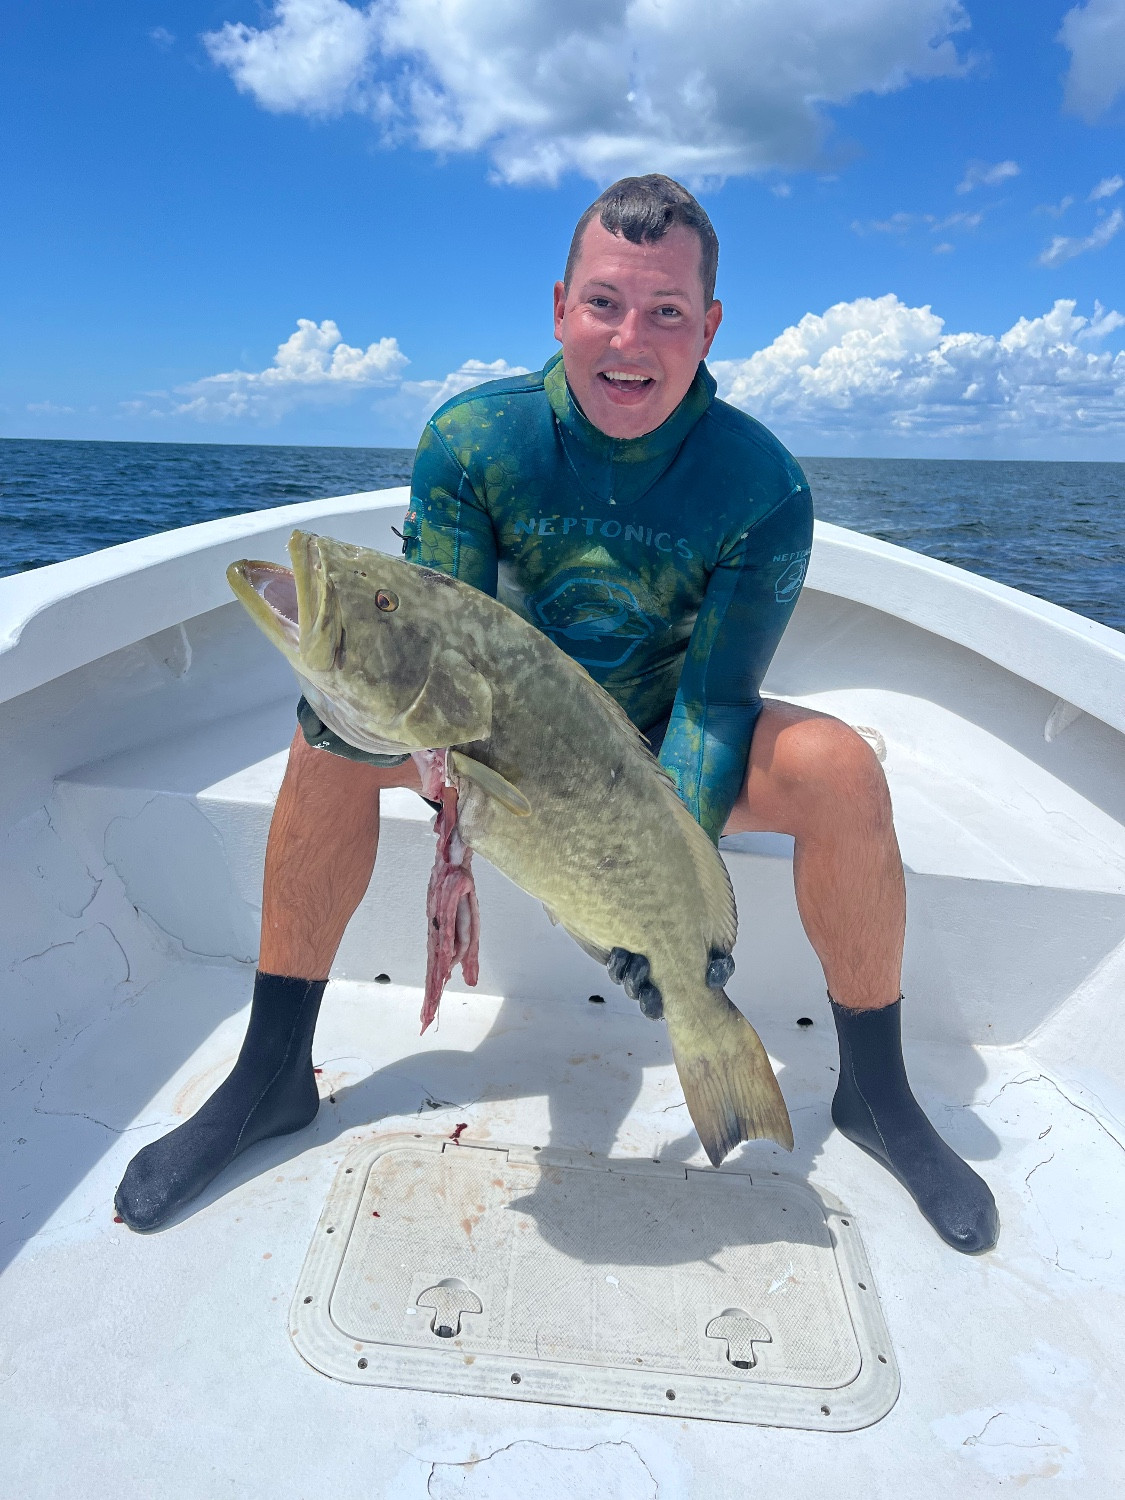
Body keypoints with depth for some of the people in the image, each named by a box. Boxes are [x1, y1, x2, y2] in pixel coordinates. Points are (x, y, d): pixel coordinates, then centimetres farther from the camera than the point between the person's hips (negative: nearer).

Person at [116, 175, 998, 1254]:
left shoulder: (762, 486, -19)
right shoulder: (473, 438, -15)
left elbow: (716, 699, -21)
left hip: (666, 743, -1)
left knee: (838, 767, -29)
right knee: (332, 727, -22)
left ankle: (876, 1095, -7)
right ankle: (271, 1076, -8)